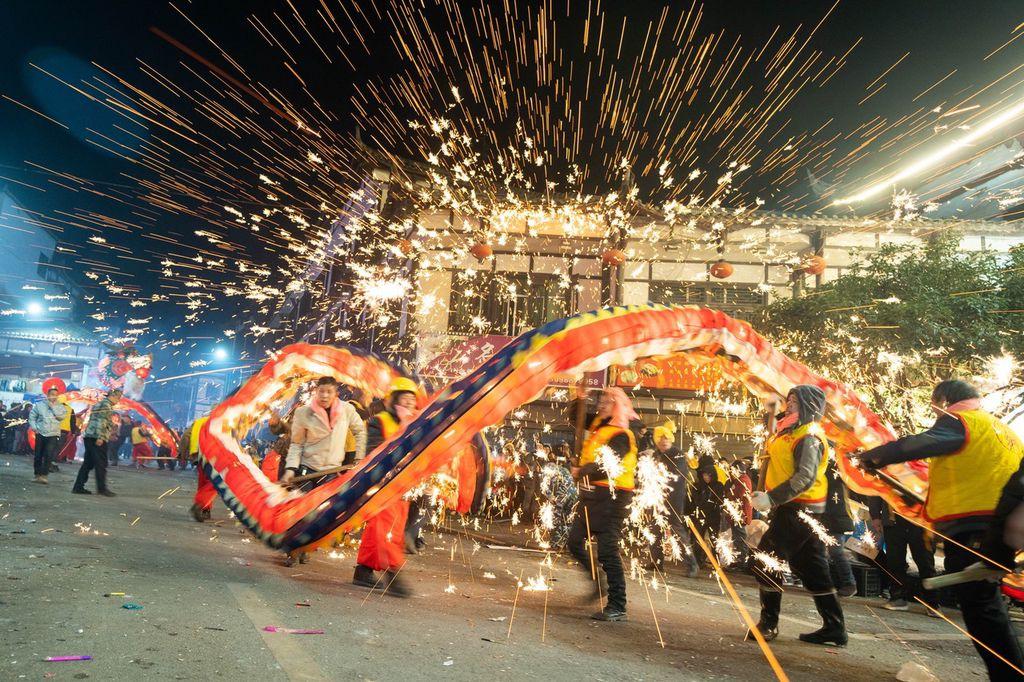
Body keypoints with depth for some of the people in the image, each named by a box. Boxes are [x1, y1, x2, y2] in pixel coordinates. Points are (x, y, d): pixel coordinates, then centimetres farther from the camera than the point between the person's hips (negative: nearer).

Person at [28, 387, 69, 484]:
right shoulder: (39, 404, 7)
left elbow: (61, 416, -11)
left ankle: (44, 475, -11)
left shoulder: (61, 407, 5)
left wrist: (53, 406, -8)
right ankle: (37, 475, 17)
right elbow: (32, 416, 10)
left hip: (53, 435, -2)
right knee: (38, 456, 6)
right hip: (40, 434, 2)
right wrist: (34, 427, -2)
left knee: (48, 456, -12)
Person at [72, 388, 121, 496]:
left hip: (88, 436, 9)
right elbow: (101, 421, -17)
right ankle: (102, 488, -2)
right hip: (97, 438, -9)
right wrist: (100, 437, -23)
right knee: (101, 464, -5)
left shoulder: (98, 404, 23)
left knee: (88, 463, 11)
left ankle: (78, 487, 12)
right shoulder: (106, 404, -7)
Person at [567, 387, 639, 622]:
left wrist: (580, 472, -10)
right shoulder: (597, 425, 13)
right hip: (590, 495, 9)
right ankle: (599, 578, 34)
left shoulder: (621, 436, -13)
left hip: (610, 497, -9)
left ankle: (617, 607, 1)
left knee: (607, 550, -8)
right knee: (575, 542, 14)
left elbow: (606, 468, -24)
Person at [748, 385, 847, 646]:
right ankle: (834, 627, 21)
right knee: (812, 568, 14)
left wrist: (772, 498, -32)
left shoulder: (808, 436, -16)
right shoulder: (791, 431, 15)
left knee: (767, 562, -5)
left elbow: (805, 478, -28)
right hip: (803, 510, 10)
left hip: (796, 510, -10)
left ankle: (768, 623, 4)